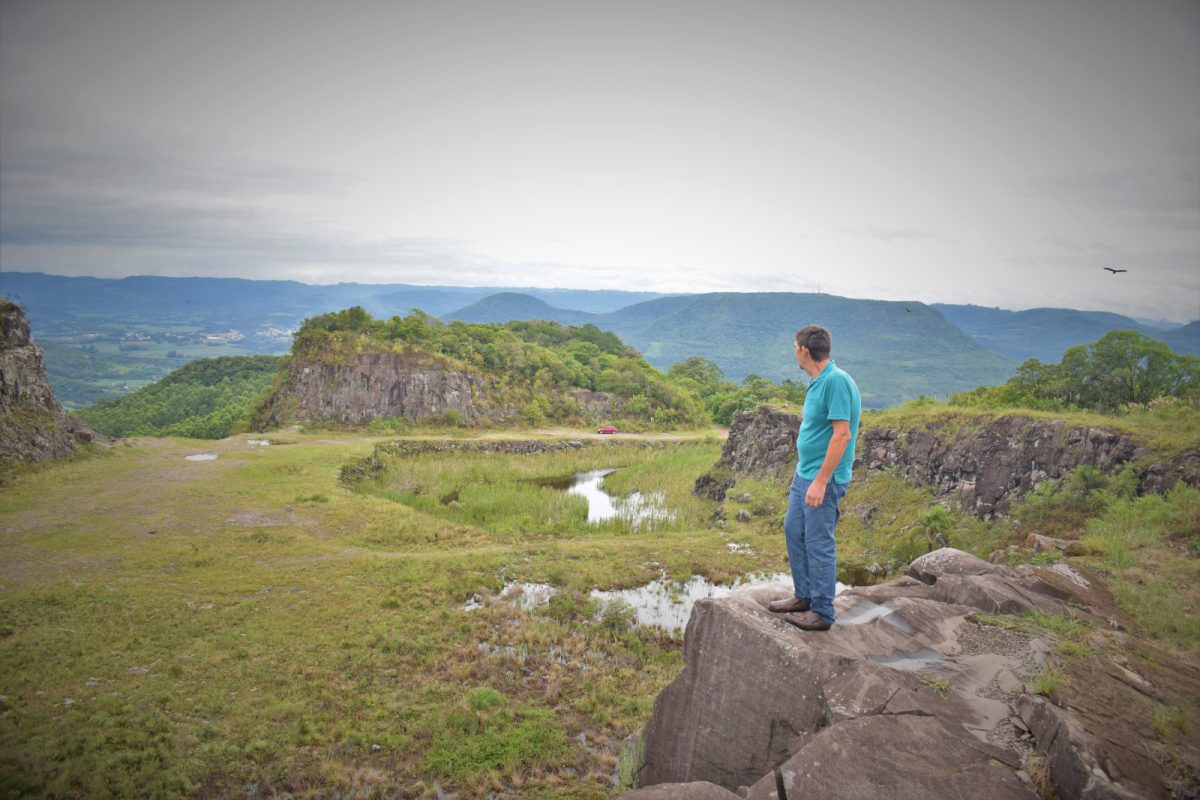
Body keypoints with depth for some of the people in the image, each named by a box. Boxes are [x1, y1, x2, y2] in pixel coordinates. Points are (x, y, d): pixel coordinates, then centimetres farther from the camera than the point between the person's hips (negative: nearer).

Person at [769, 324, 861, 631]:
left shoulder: (837, 381, -20)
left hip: (823, 479, -10)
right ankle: (804, 596, 32)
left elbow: (842, 434, -24)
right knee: (793, 531, 17)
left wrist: (821, 480, -24)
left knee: (819, 543, -1)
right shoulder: (817, 382, 10)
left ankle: (822, 612, 13)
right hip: (803, 473, 10)